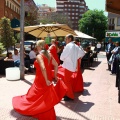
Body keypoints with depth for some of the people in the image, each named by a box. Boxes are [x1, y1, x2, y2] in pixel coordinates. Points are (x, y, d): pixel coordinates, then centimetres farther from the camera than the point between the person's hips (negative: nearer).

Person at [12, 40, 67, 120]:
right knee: (46, 98, 17)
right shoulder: (49, 55, 3)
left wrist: (46, 80, -24)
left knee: (35, 96, 12)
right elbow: (56, 65, 5)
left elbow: (43, 68, -31)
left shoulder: (39, 56, -19)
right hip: (48, 78, 7)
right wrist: (55, 76, 11)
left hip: (40, 80, -7)